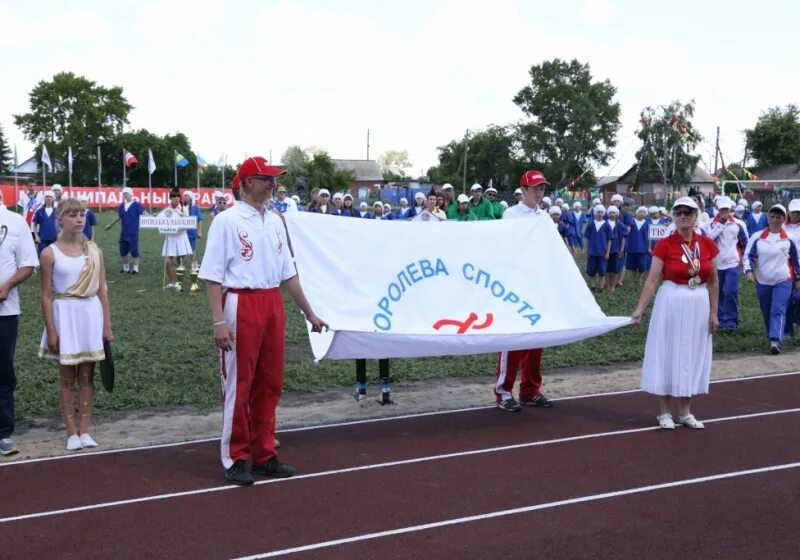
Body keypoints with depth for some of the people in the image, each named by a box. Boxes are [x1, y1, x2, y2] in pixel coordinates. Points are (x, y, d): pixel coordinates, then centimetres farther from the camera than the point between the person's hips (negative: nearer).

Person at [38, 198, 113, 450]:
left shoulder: (94, 251, 3)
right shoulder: (50, 253, -6)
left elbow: (101, 291, 6)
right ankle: (72, 432, 11)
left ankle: (84, 430, 13)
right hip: (65, 314, -3)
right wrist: (51, 331, -9)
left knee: (87, 375, 6)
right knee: (67, 376, 4)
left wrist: (107, 325, 3)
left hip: (91, 313, 3)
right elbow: (46, 295, -5)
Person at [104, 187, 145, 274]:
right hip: (123, 233, 6)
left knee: (134, 250, -4)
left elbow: (144, 213, -14)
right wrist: (111, 224, 36)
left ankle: (135, 268, 6)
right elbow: (119, 217, 25)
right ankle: (125, 267, 24)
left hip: (133, 233, -6)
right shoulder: (122, 206, 11)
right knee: (123, 251, 9)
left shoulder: (136, 205, -7)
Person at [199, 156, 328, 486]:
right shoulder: (227, 221, -7)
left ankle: (263, 454, 21)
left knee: (269, 383, 10)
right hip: (241, 305, -7)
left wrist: (309, 314, 19)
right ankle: (236, 459, 10)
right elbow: (213, 276, -10)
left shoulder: (275, 222, 14)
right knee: (238, 384, 0)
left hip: (273, 305, 7)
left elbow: (288, 273, 19)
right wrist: (219, 321, -18)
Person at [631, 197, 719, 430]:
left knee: (692, 356, 10)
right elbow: (652, 280, -10)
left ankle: (685, 411, 21)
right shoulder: (665, 245, -8)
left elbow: (713, 281, 7)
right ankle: (665, 411, 13)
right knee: (667, 354, 2)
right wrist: (639, 309, -17)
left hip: (699, 306, 4)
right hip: (670, 304, -4)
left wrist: (714, 312, 4)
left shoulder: (707, 244, 2)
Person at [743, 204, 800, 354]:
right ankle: (773, 339, 29)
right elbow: (748, 255, 0)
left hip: (783, 281, -2)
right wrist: (748, 270, -16)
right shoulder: (757, 237, -1)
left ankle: (775, 341, -25)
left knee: (778, 311, -16)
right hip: (762, 282, 3)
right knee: (767, 313, 12)